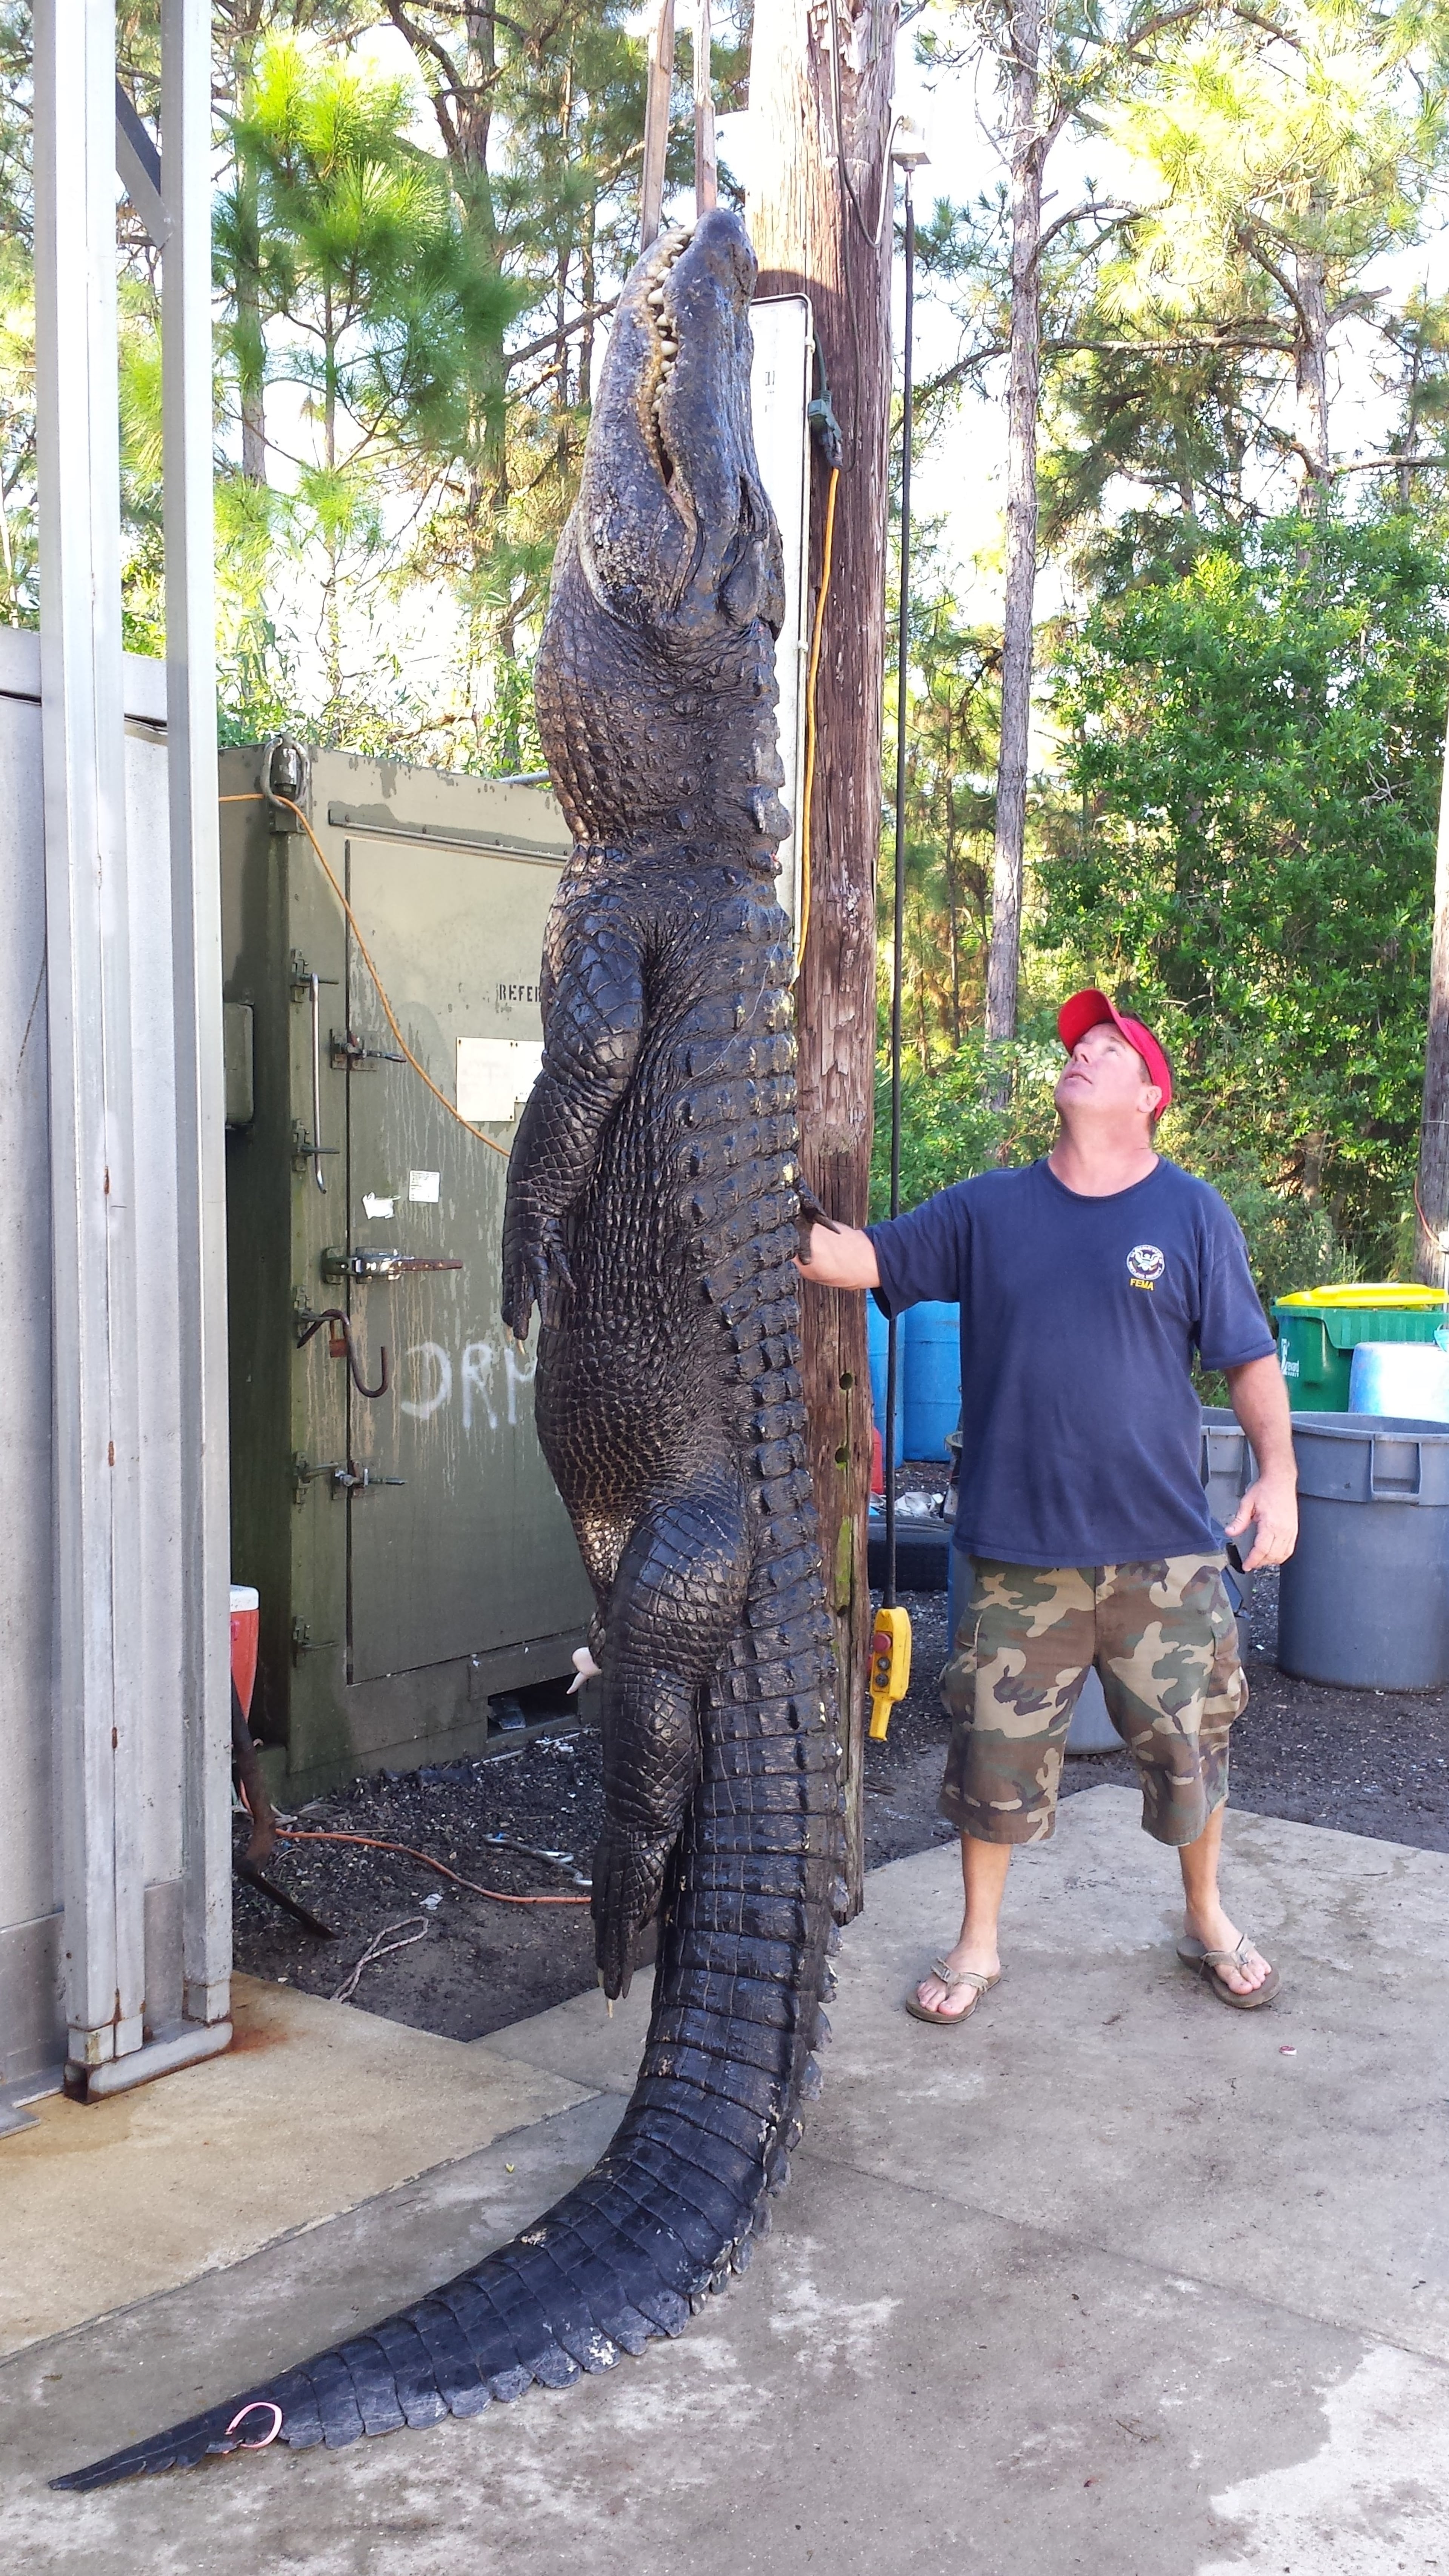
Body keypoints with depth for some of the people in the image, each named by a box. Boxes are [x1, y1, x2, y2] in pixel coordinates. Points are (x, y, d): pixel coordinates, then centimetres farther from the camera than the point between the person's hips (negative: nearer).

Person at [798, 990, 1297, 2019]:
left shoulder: (1193, 1214, 0)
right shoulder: (987, 1211, 5)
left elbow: (1250, 1355, 2)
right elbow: (863, 1258, 1)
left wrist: (1279, 1473, -8)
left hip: (1164, 1548, -1)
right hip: (1020, 1549, 1)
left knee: (1190, 1744, 11)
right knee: (998, 1750, 7)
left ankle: (1209, 1922, 37)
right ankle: (978, 1945, 28)